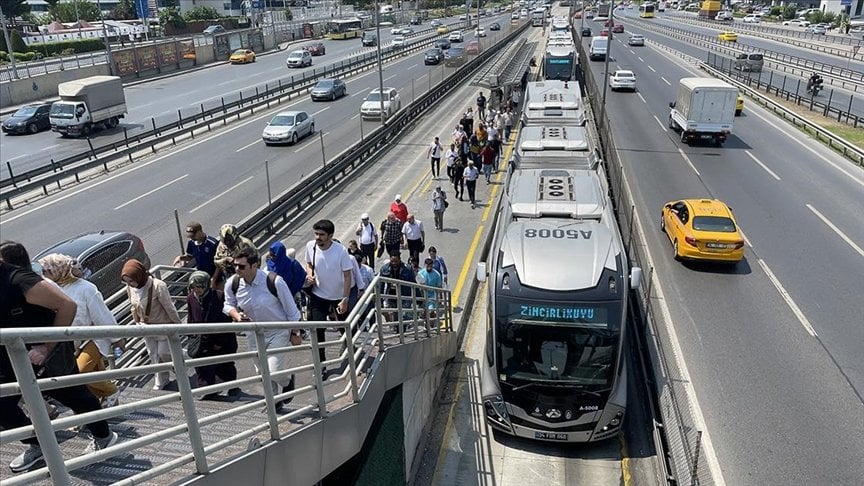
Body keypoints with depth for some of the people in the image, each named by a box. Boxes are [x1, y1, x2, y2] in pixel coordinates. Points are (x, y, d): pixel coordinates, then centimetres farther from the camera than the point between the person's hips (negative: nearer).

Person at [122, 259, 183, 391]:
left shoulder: (158, 286, -30)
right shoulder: (130, 287, -12)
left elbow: (169, 307, -20)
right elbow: (133, 307, 7)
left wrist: (178, 325, -11)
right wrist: (137, 322, 6)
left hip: (163, 326, -6)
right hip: (146, 328, 6)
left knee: (164, 353, 3)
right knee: (153, 355, 16)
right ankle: (161, 380, 33)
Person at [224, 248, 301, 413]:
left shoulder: (274, 282, -26)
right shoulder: (232, 284, -15)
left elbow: (291, 310, -14)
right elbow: (228, 305, 6)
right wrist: (236, 315, -18)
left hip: (278, 332, -5)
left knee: (274, 372, -11)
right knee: (262, 372, 14)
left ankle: (288, 381, 26)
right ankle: (275, 402, 40)